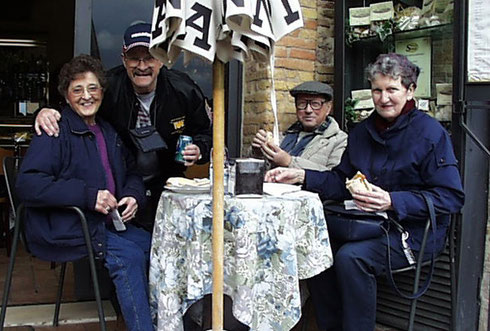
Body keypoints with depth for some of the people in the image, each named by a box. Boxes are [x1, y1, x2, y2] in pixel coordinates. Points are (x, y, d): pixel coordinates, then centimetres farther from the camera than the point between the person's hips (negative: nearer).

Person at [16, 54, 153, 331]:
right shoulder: (56, 132, -10)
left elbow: (132, 171, 23)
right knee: (129, 255, -24)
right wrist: (88, 195, -26)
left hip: (106, 223, 7)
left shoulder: (108, 131, 15)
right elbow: (28, 185, -20)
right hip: (64, 229, -7)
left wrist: (134, 196, -2)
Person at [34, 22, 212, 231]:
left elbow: (205, 133, 3)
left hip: (165, 187, 2)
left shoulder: (184, 91, -12)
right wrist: (47, 112, -30)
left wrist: (198, 150, -19)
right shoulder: (108, 88, -19)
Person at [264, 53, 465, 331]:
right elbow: (341, 182, 12)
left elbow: (451, 197, -14)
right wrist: (301, 176, -3)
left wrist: (392, 202, -25)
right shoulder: (362, 131, 13)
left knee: (351, 256, -30)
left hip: (414, 230, -6)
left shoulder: (430, 133, -8)